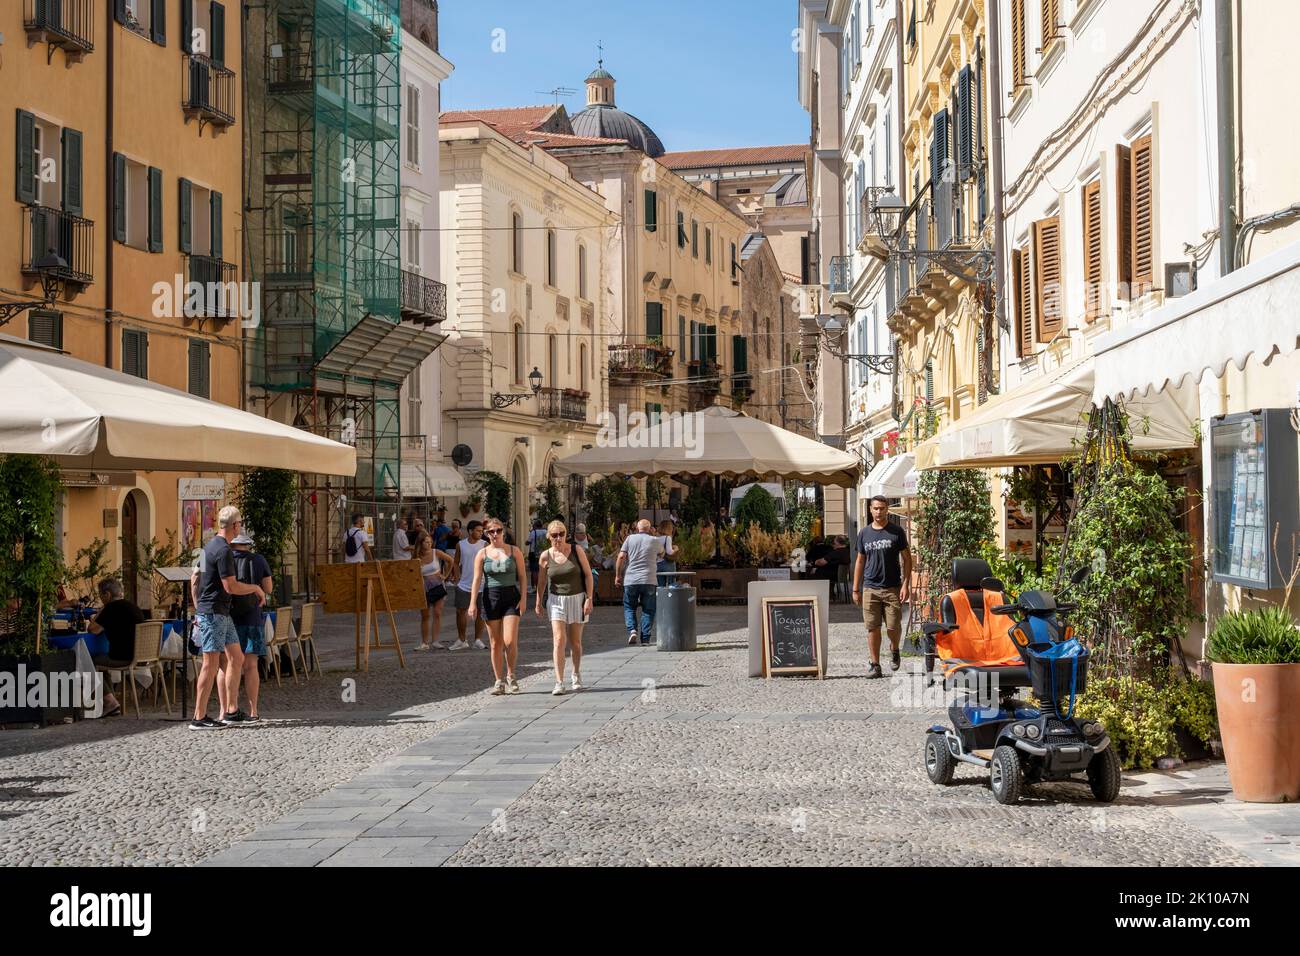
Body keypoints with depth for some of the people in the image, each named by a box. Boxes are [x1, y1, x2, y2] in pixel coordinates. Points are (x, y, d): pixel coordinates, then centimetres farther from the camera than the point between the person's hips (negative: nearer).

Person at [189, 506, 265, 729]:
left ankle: (231, 712, 16)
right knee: (211, 664, -7)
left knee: (236, 658, 13)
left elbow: (194, 578, 20)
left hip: (221, 614, 10)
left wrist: (197, 609, 24)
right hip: (213, 613, -10)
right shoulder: (224, 550, -17)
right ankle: (199, 717, -5)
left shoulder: (210, 546, 14)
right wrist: (256, 589, -3)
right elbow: (231, 587, -19)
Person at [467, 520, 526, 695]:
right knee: (496, 643, 4)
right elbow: (477, 579, 0)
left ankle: (510, 675, 11)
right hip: (490, 597, 1)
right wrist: (473, 603, -9)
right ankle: (499, 681, 12)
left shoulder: (514, 551, 4)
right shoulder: (482, 554, 4)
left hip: (511, 597, -1)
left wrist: (523, 599, -6)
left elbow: (522, 577, 5)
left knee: (510, 641, -12)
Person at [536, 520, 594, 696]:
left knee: (575, 642, 9)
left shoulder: (577, 550, -6)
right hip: (556, 601, 0)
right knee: (559, 640, -13)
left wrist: (589, 599, -9)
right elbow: (541, 582, 8)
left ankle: (576, 675, 32)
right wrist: (538, 603, 10)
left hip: (577, 599, 0)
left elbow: (588, 575, -3)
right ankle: (559, 683, -15)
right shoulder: (545, 556, -4)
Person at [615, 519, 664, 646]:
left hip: (630, 579, 0)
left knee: (629, 607, 15)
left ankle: (632, 630, -6)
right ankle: (645, 638, 5)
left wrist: (618, 575, 7)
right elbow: (661, 553, 24)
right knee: (648, 609, 8)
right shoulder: (656, 540, 4)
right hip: (649, 580, 0)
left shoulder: (630, 538, 4)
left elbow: (621, 556, -1)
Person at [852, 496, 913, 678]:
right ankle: (875, 665, 8)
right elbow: (860, 562, 14)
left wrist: (906, 585, -8)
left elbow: (907, 559, 1)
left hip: (892, 588, -2)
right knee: (872, 628, 1)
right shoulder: (864, 533, 8)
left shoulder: (896, 532, 0)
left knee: (893, 627, -2)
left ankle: (894, 650, 29)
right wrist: (856, 589, 10)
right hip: (870, 589, 2)